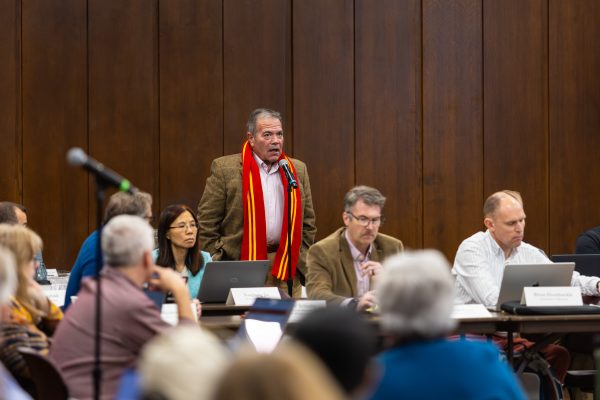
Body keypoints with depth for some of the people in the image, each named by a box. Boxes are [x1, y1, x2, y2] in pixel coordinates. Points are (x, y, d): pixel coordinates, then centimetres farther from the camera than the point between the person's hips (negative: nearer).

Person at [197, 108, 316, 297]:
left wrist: (301, 261, 11)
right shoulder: (224, 168, 1)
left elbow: (308, 223, 20)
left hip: (286, 273, 4)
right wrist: (217, 268, -5)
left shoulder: (297, 170, 15)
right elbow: (206, 224, 0)